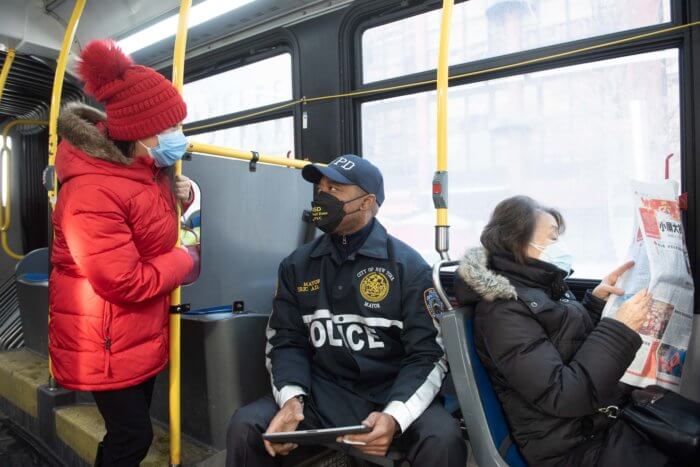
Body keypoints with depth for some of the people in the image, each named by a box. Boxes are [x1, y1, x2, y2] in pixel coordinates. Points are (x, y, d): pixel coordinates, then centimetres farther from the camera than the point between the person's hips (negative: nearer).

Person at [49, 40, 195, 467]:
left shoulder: (143, 166, 0)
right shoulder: (92, 193, -30)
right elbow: (126, 284, -29)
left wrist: (176, 194, -3)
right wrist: (184, 260, -14)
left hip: (143, 333, 9)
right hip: (105, 342, -9)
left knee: (131, 430, 22)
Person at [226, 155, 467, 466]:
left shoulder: (408, 265, -4)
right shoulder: (296, 265, 6)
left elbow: (427, 355, -7)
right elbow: (286, 342, 5)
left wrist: (394, 416, -25)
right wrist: (291, 399, -15)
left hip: (392, 396, -2)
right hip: (320, 397, 2)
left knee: (443, 440, -30)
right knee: (245, 426, -20)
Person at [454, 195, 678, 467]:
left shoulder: (541, 288, 6)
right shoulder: (503, 312, -21)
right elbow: (561, 395, -26)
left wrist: (597, 299, 5)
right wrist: (619, 329, -20)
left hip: (604, 415, 8)